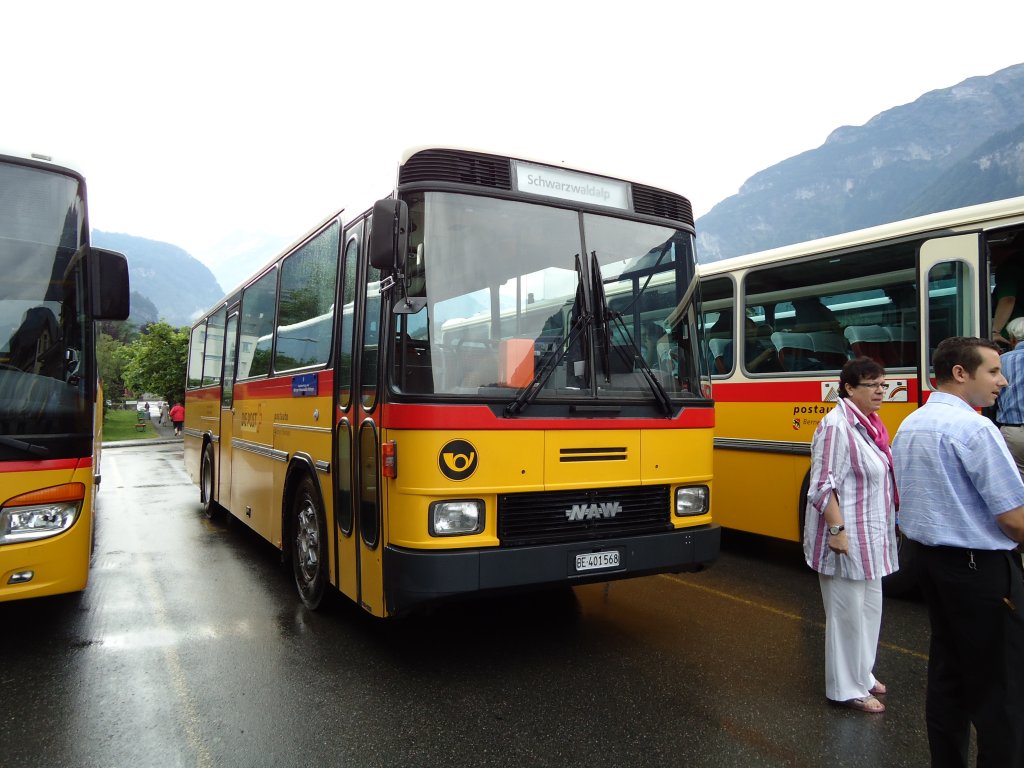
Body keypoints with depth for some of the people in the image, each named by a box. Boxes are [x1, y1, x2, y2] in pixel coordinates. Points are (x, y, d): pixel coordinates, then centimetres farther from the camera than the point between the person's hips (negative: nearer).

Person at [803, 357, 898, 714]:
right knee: (847, 612, 1)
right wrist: (837, 530, -24)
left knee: (870, 607, 20)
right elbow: (822, 487, -22)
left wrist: (891, 524, 21)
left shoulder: (871, 423, 10)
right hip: (845, 539, -10)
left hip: (870, 537, 10)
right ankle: (845, 689, 15)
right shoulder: (837, 426, -19)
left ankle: (862, 674, 37)